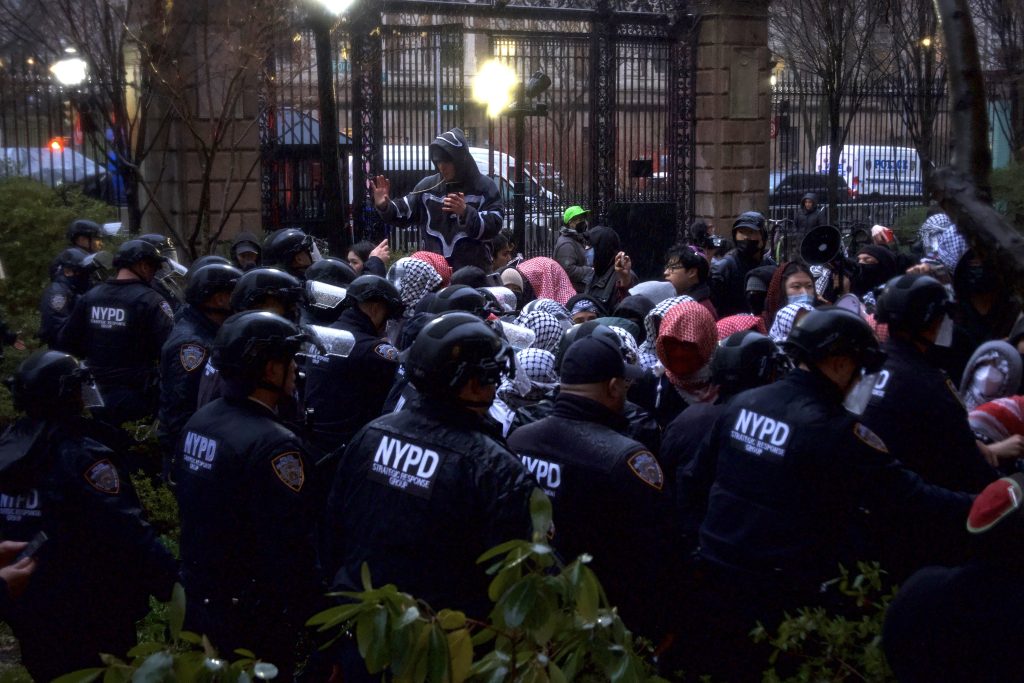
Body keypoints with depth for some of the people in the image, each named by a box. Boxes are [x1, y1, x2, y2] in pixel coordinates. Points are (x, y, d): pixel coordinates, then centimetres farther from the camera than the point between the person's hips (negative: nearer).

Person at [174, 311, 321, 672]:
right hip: (252, 619, -8)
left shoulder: (198, 422, 2)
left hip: (198, 599, 8)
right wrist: (311, 619, -16)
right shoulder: (273, 444, -25)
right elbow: (290, 548, -26)